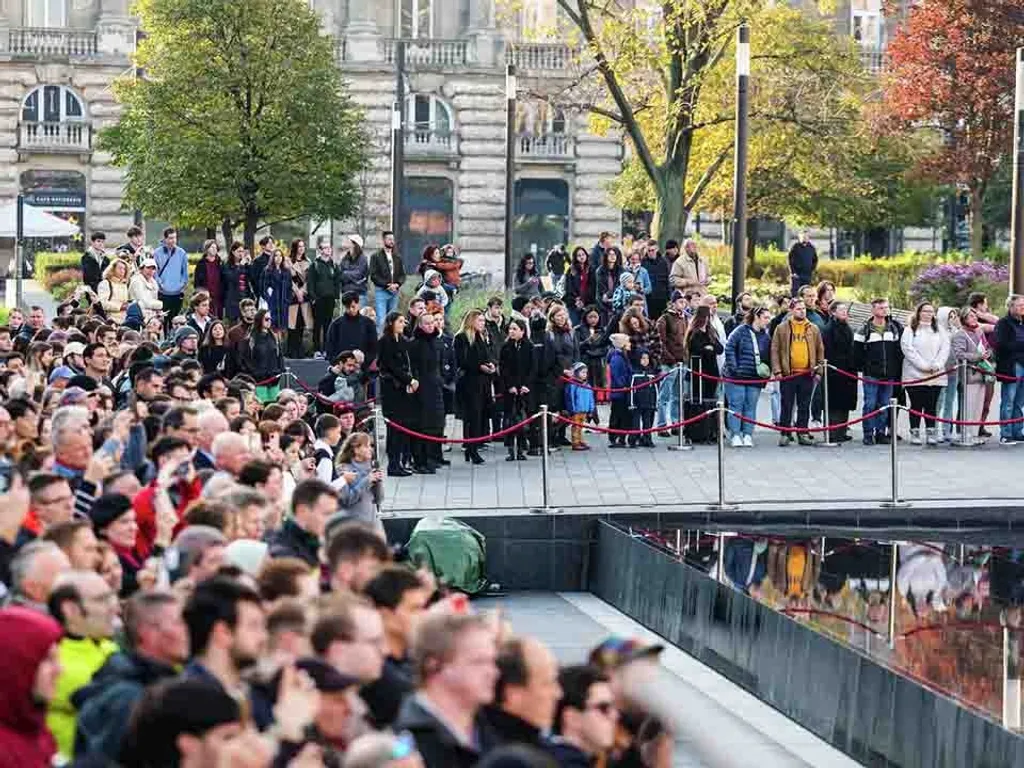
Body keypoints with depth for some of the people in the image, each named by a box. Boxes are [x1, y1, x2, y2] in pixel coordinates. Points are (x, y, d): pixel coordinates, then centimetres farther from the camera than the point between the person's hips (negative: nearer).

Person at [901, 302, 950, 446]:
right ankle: (915, 432, 4)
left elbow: (945, 348, 6)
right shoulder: (910, 330, 1)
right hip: (915, 375, -3)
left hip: (936, 375, 3)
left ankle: (931, 432, 8)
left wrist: (937, 365, -10)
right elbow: (908, 349, -9)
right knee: (916, 405, 0)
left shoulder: (939, 331, 14)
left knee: (932, 405, 4)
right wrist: (923, 365, -15)